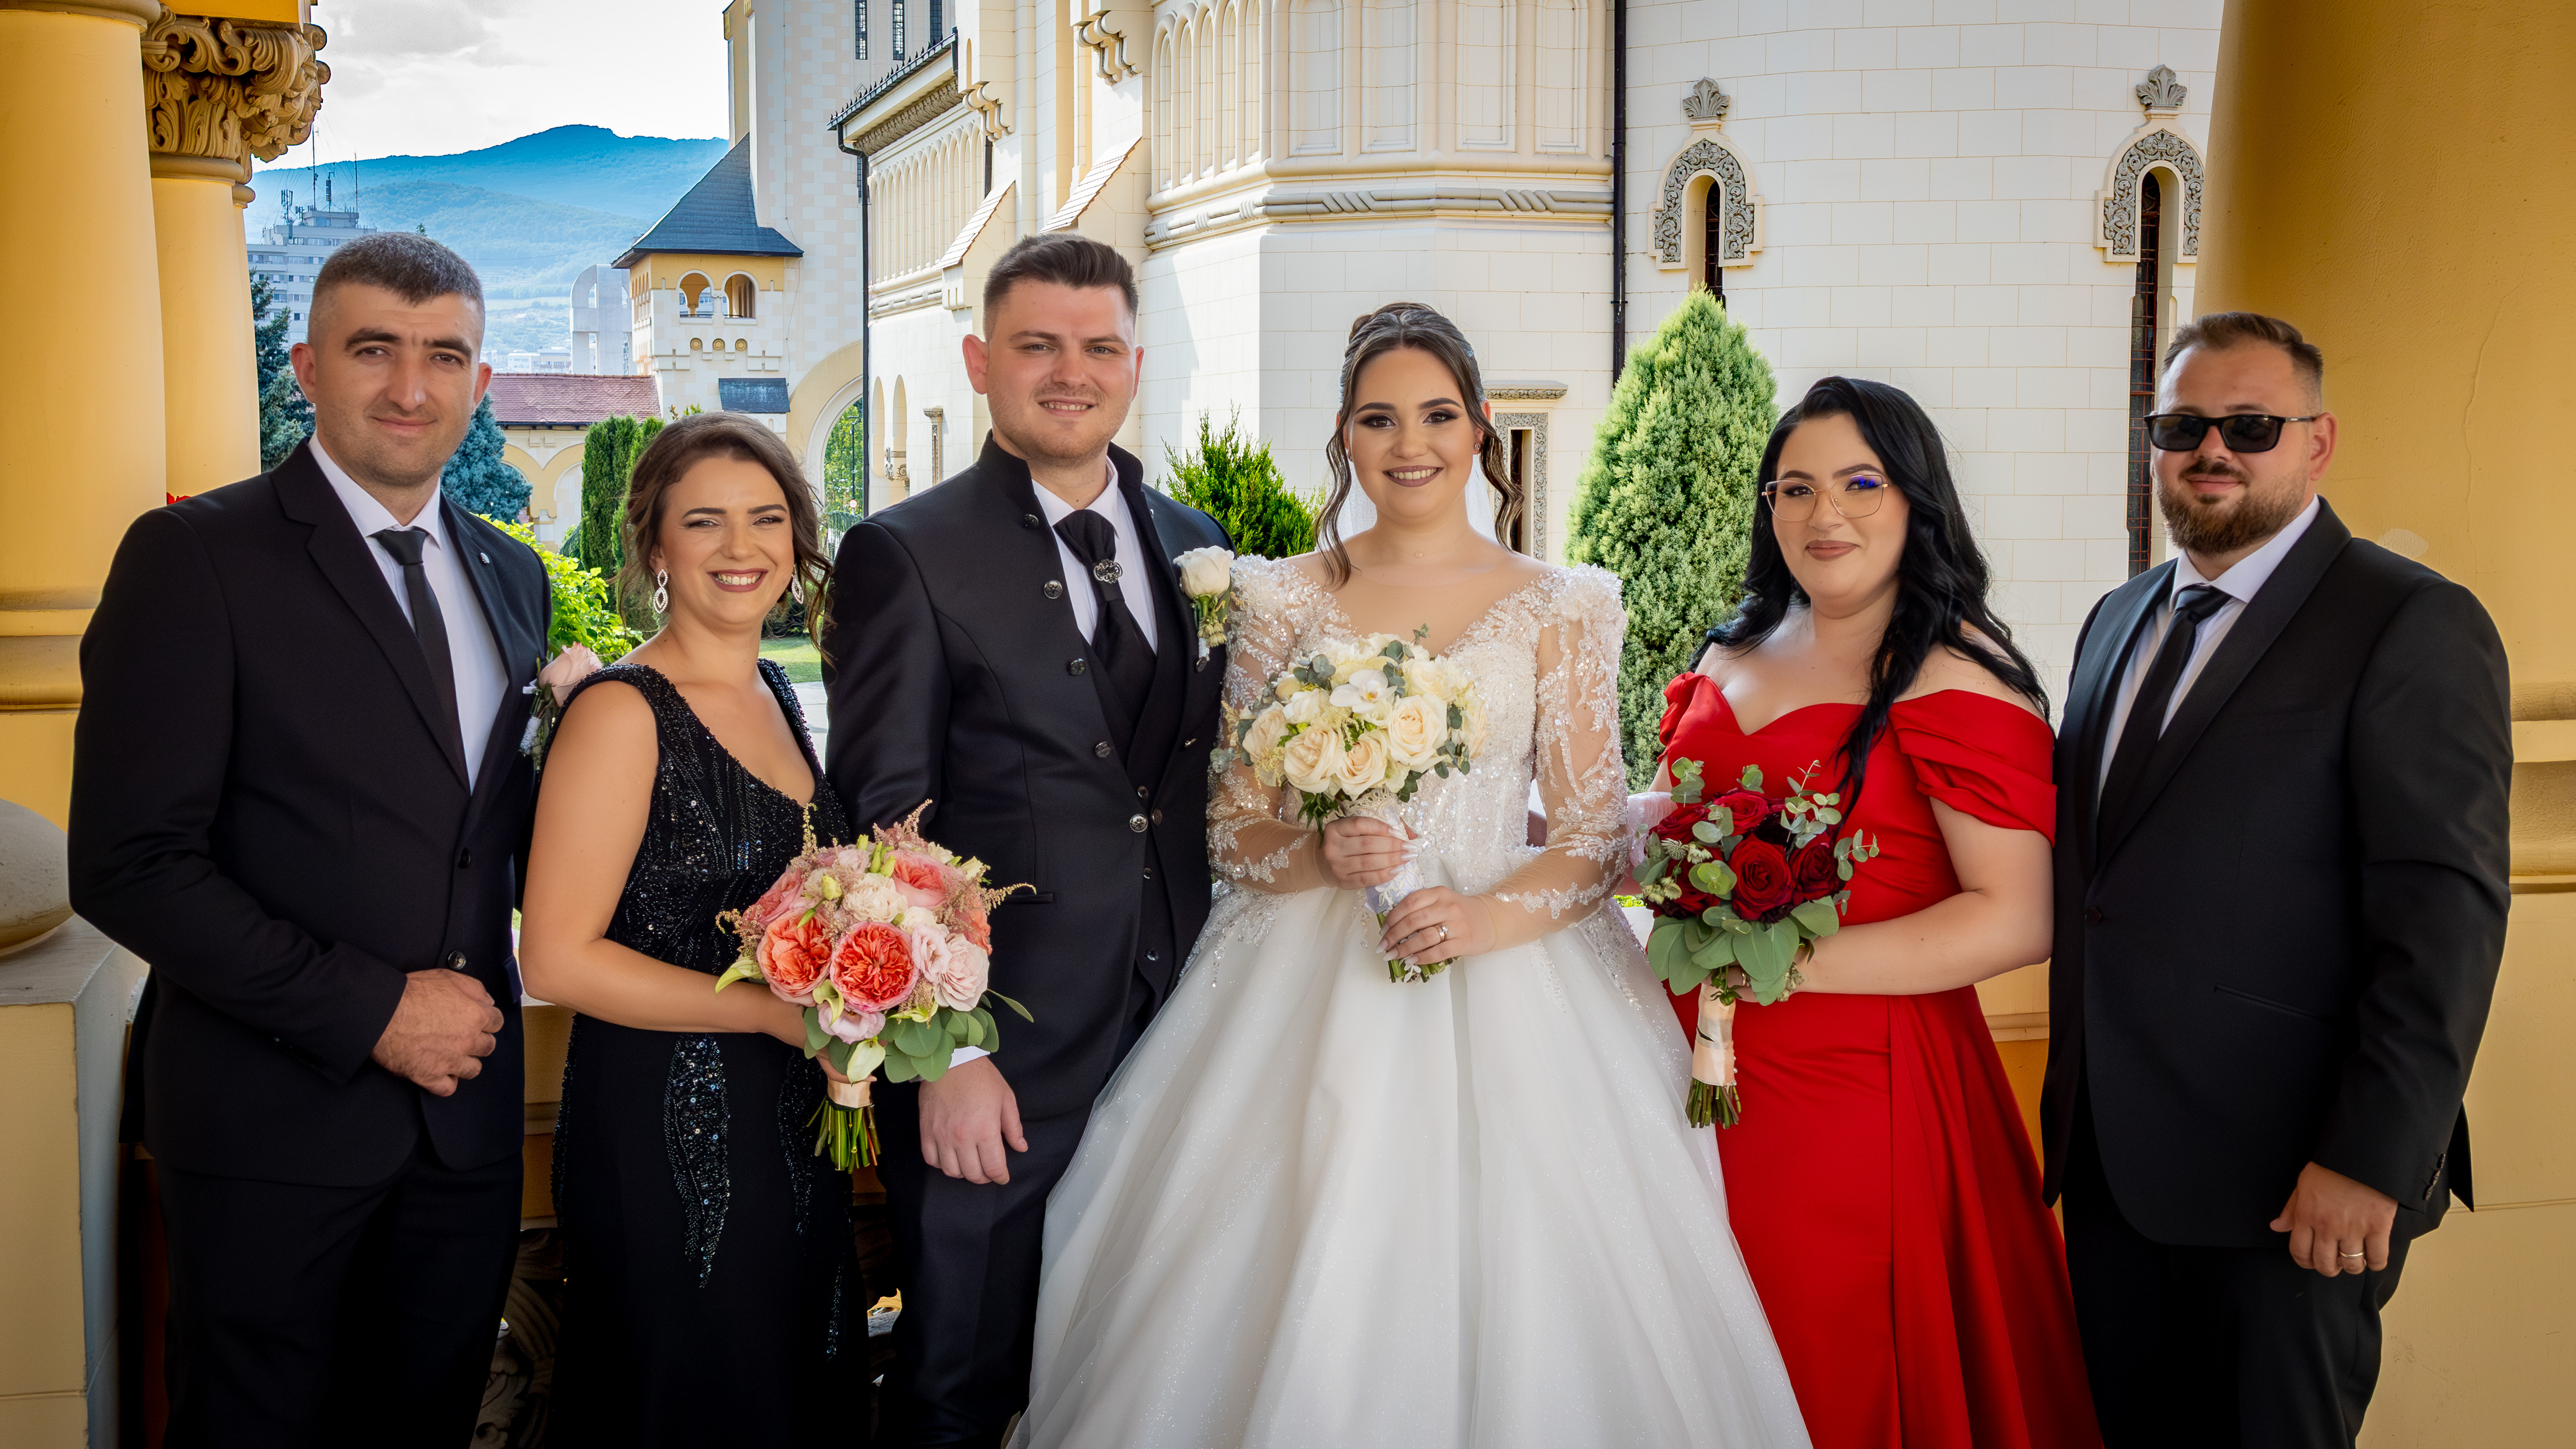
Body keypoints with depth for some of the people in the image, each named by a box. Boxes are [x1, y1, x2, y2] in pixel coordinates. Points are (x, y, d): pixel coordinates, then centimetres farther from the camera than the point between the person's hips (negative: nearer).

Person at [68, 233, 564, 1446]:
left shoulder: (511, 576, 11)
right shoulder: (194, 555, -9)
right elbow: (129, 866, -14)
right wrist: (368, 1010, -16)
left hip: (465, 1105, 5)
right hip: (272, 1116, -5)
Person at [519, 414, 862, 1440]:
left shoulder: (774, 692, 9)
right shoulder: (625, 711, -15)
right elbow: (557, 959, -19)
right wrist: (777, 1009, -19)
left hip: (791, 1127, 8)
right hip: (669, 1137, -8)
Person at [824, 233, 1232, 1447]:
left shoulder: (1196, 547, 10)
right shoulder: (905, 556, -6)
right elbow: (885, 825, -10)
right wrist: (945, 1052, -14)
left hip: (1179, 1045, 5)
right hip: (998, 1068, -5)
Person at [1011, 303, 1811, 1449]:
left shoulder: (1557, 611, 4)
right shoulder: (1288, 602, 6)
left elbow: (1597, 835, 2)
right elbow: (1232, 830, 5)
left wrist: (1491, 916, -15)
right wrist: (1322, 854, -15)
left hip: (1508, 974, 0)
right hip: (1310, 987, 1)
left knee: (1511, 1288, -2)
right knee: (1306, 1305, -1)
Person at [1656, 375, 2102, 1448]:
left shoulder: (1955, 676, -12)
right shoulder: (1736, 651, 10)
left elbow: (2017, 921, -18)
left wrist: (1793, 961, -20)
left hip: (1859, 1091, -6)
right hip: (1701, 1071, 6)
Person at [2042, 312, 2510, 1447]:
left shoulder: (2412, 626, -10)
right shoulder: (2120, 619, 13)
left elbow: (2444, 914, -16)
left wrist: (2372, 1160, -20)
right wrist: (2071, 1089, 12)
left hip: (2289, 1185, -6)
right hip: (2110, 1160, 7)